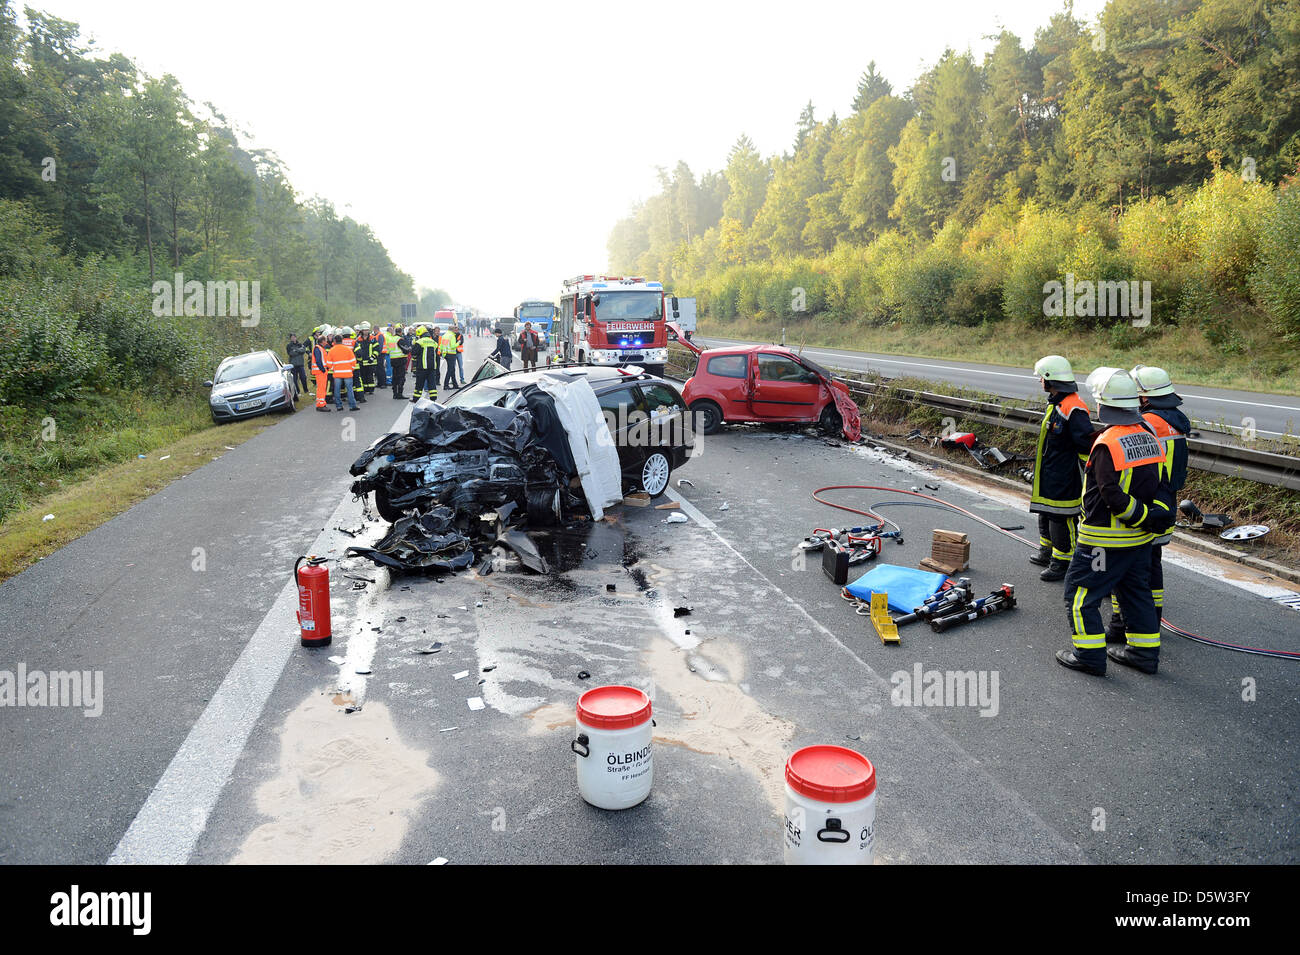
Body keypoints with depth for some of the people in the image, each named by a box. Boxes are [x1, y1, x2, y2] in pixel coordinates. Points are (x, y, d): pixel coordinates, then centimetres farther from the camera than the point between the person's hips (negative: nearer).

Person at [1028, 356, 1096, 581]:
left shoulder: (1073, 408, -22)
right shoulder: (1055, 403, 11)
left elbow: (1086, 445, -22)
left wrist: (1088, 476, -19)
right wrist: (1039, 462, 29)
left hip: (1064, 479, -10)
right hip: (1048, 476, 10)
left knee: (1062, 519, -2)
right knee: (1046, 513, 21)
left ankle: (1063, 563, 8)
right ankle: (1047, 552, 37)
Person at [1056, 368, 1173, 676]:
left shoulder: (1107, 444, -22)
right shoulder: (1149, 436, 4)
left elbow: (1113, 497, -25)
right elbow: (1161, 484, 7)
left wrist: (1142, 516, -14)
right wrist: (1156, 515, 2)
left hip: (1106, 539, -8)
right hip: (1141, 538, 8)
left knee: (1080, 592, 5)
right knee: (1137, 591, 21)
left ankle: (1089, 654, 8)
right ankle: (1145, 652, 29)